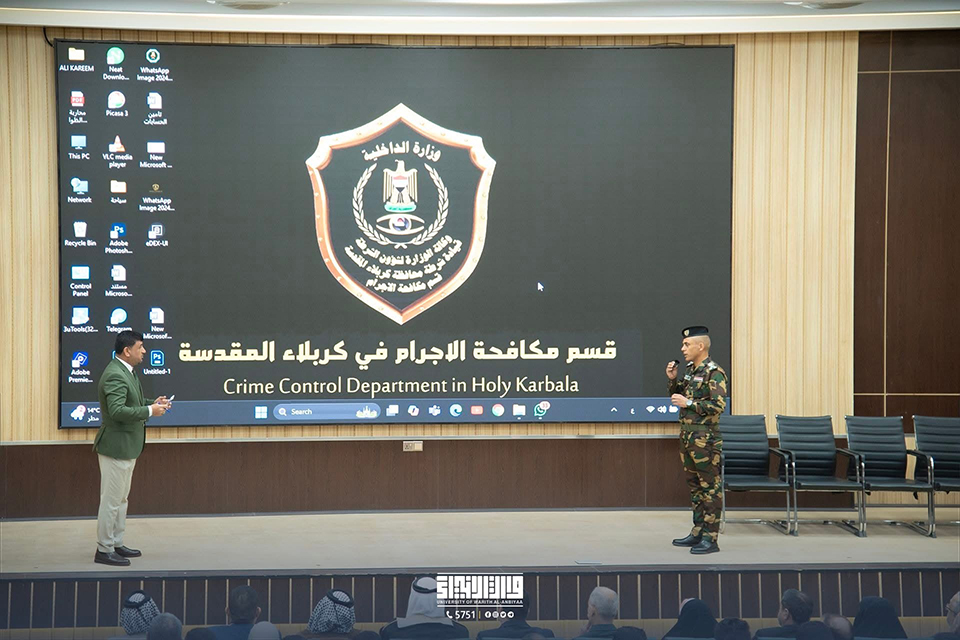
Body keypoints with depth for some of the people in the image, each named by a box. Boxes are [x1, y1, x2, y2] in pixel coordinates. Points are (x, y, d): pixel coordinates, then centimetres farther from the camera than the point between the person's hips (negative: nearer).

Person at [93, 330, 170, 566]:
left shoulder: (125, 372, 11)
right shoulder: (115, 375, -21)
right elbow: (117, 410, -30)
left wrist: (152, 404, 7)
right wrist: (149, 411, -24)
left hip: (126, 447, 11)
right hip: (115, 447, -11)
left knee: (121, 498, 18)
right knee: (111, 500, -2)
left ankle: (116, 544, 28)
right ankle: (104, 550, 5)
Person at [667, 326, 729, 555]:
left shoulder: (714, 372, -13)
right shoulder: (689, 369, 13)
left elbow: (718, 405, -21)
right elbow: (678, 396, 22)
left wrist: (688, 403, -19)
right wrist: (673, 380, 5)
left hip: (705, 439, -9)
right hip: (687, 436, 9)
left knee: (710, 487, -4)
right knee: (694, 485, 14)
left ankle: (710, 538, -3)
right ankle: (698, 533, 22)